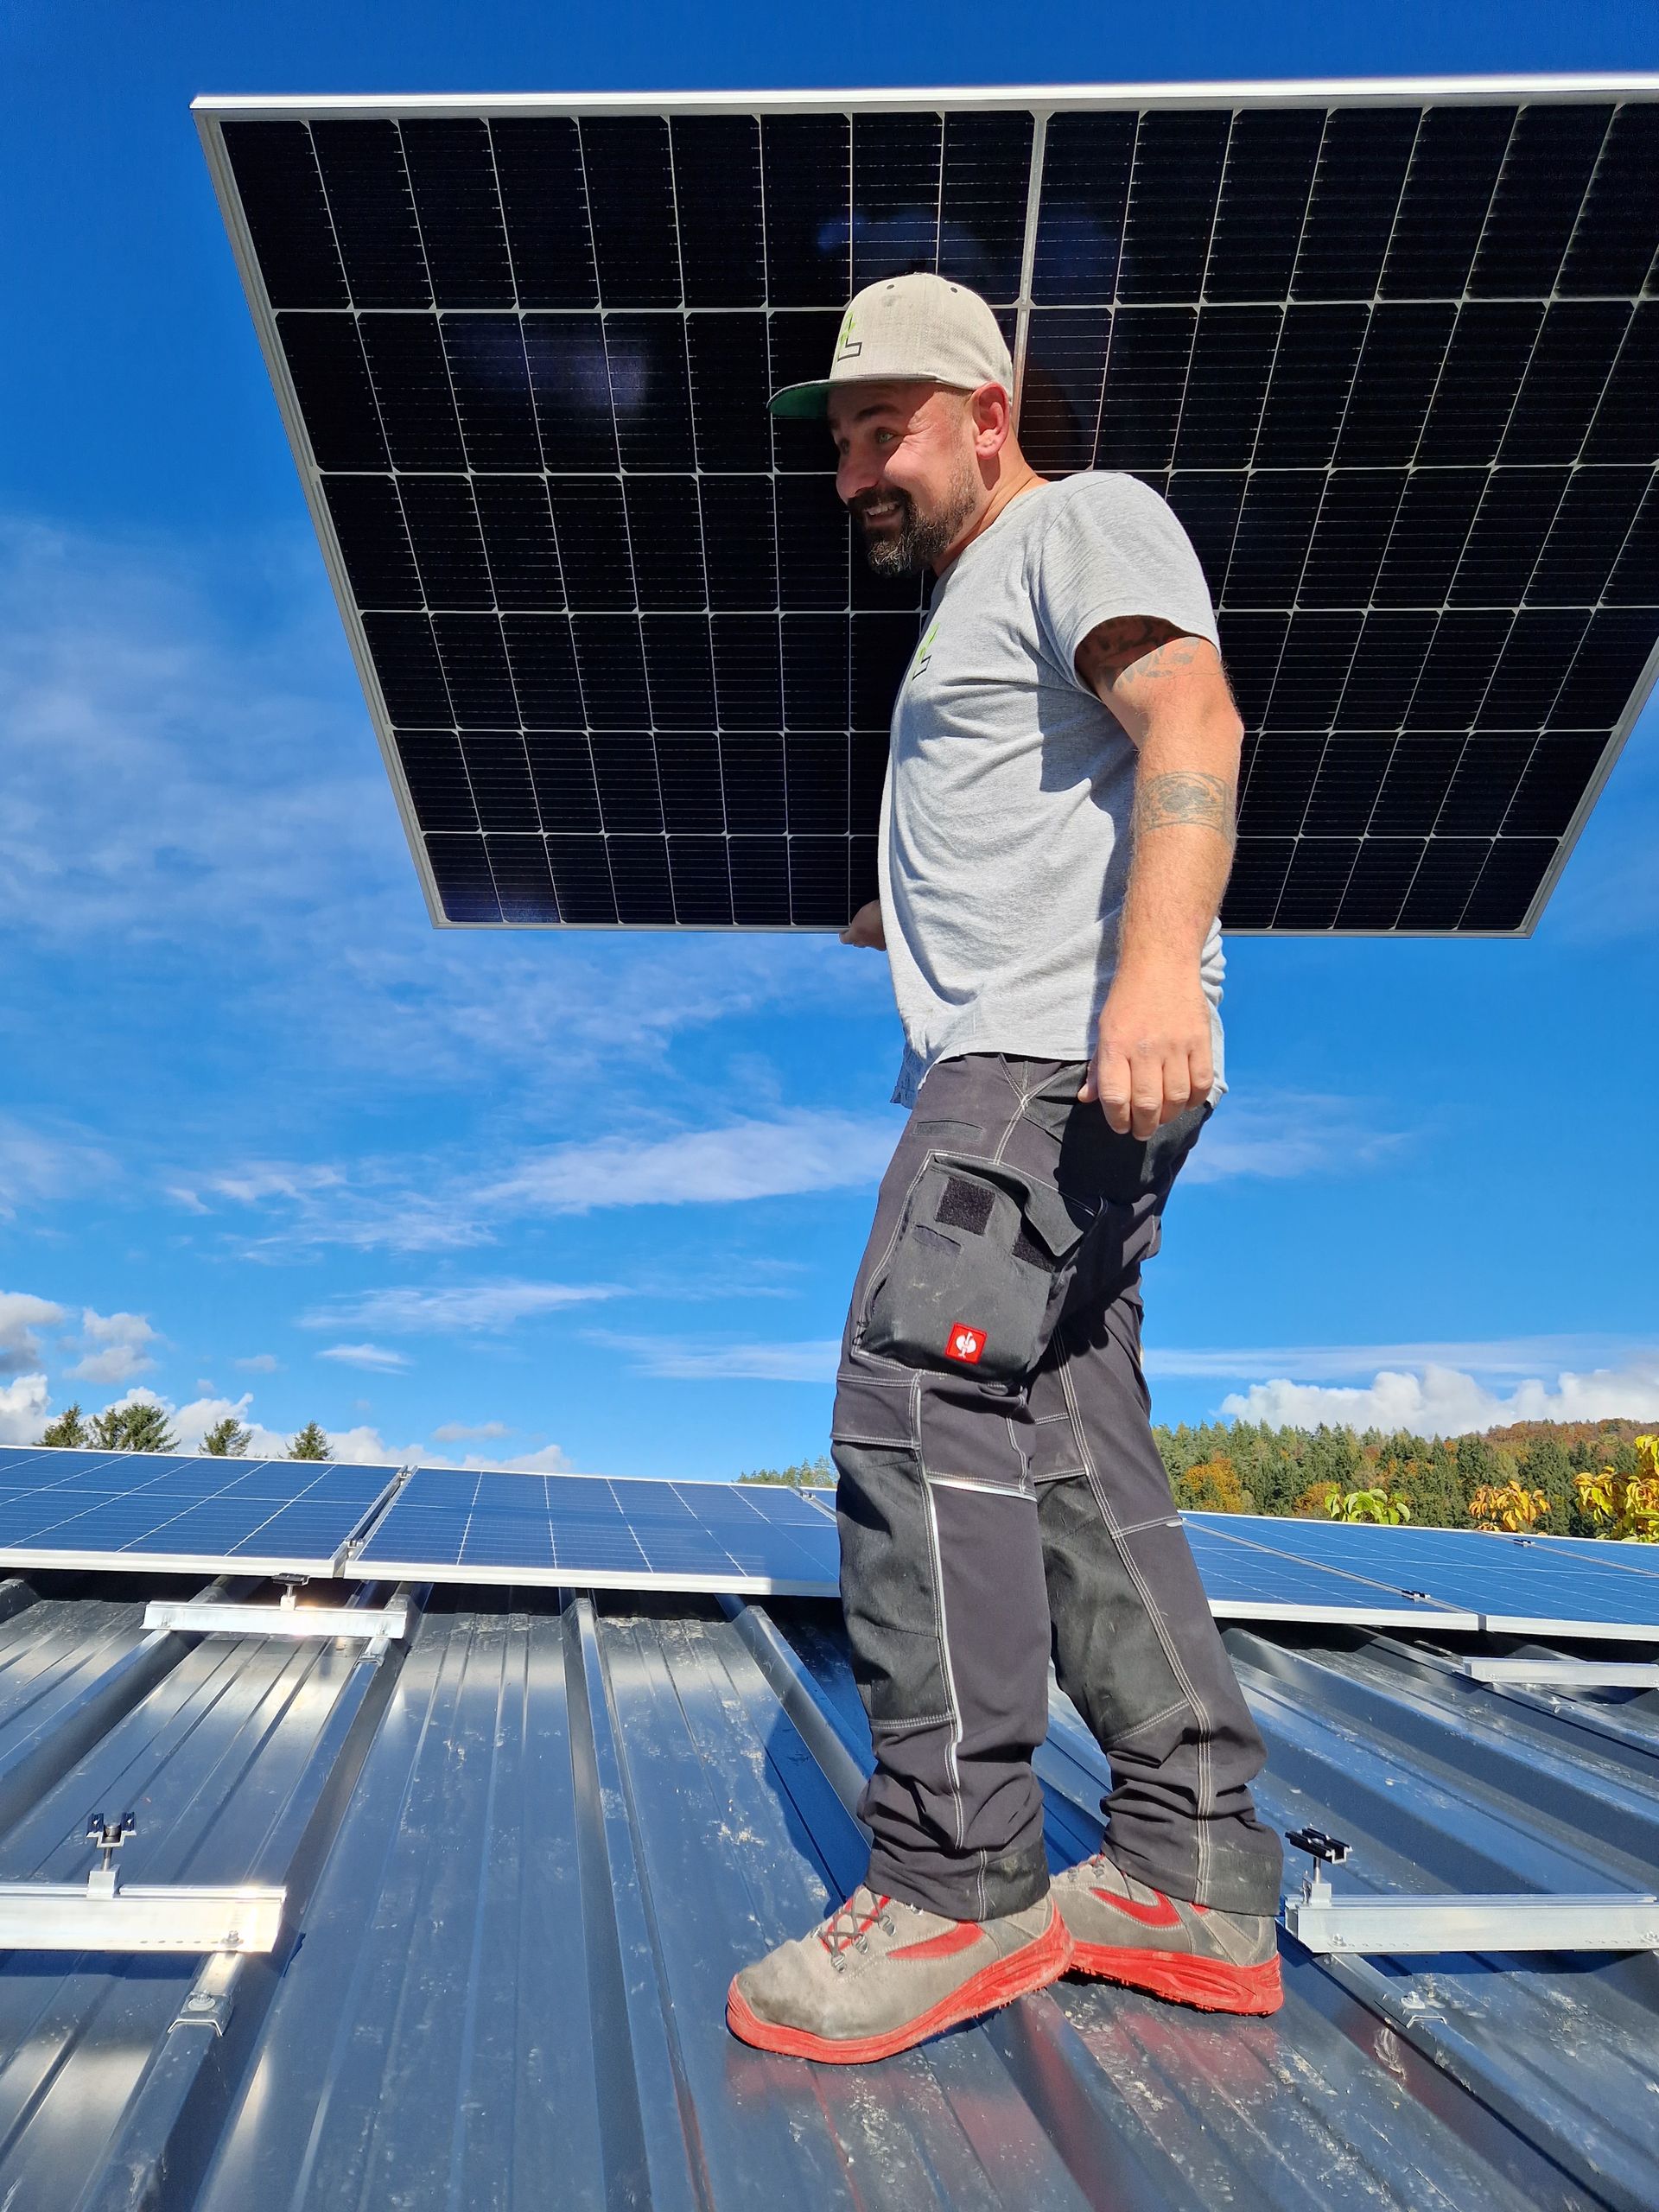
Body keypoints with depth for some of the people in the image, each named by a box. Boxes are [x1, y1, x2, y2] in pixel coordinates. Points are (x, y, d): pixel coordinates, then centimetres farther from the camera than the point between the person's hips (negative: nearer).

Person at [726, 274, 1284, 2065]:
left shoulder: (1084, 522, 6)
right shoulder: (976, 605, 33)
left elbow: (1192, 723, -14)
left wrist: (1156, 963, -30)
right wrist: (905, 917, 57)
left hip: (1065, 1056, -10)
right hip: (1003, 1070, 10)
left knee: (916, 1400, -17)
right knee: (1073, 1456, 4)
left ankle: (952, 1885, -6)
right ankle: (1199, 1881, 12)